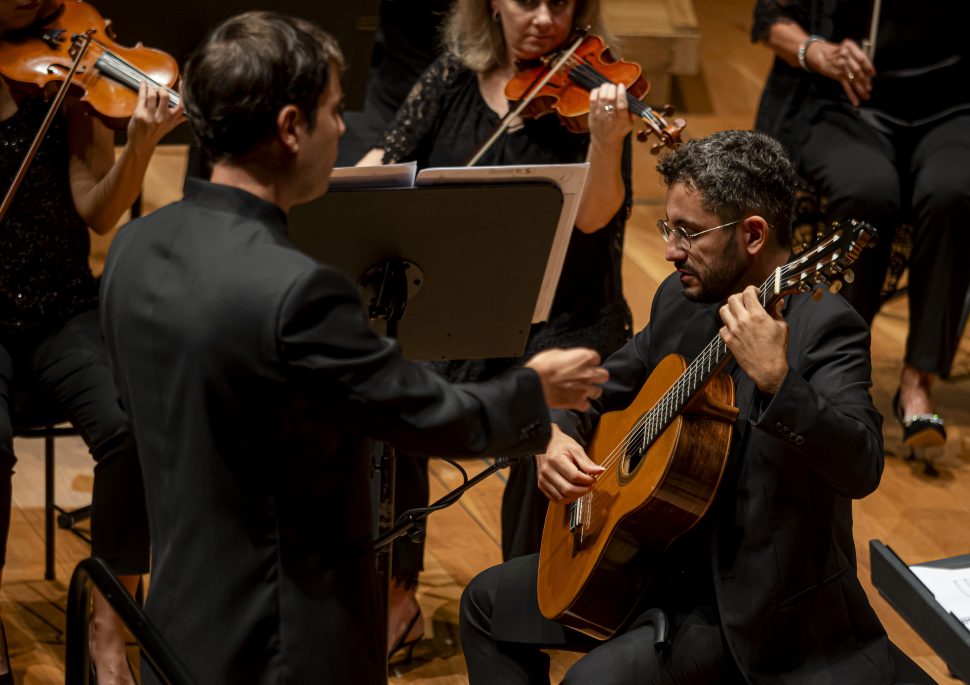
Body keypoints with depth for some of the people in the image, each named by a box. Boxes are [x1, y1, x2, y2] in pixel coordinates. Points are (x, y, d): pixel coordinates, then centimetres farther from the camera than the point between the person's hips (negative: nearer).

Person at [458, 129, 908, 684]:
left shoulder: (825, 325, -20)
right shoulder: (681, 296, 4)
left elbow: (862, 468, -34)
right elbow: (611, 383, 19)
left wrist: (775, 380, -48)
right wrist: (558, 436, -2)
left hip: (753, 600, -9)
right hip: (667, 557, 9)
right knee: (489, 601, 16)